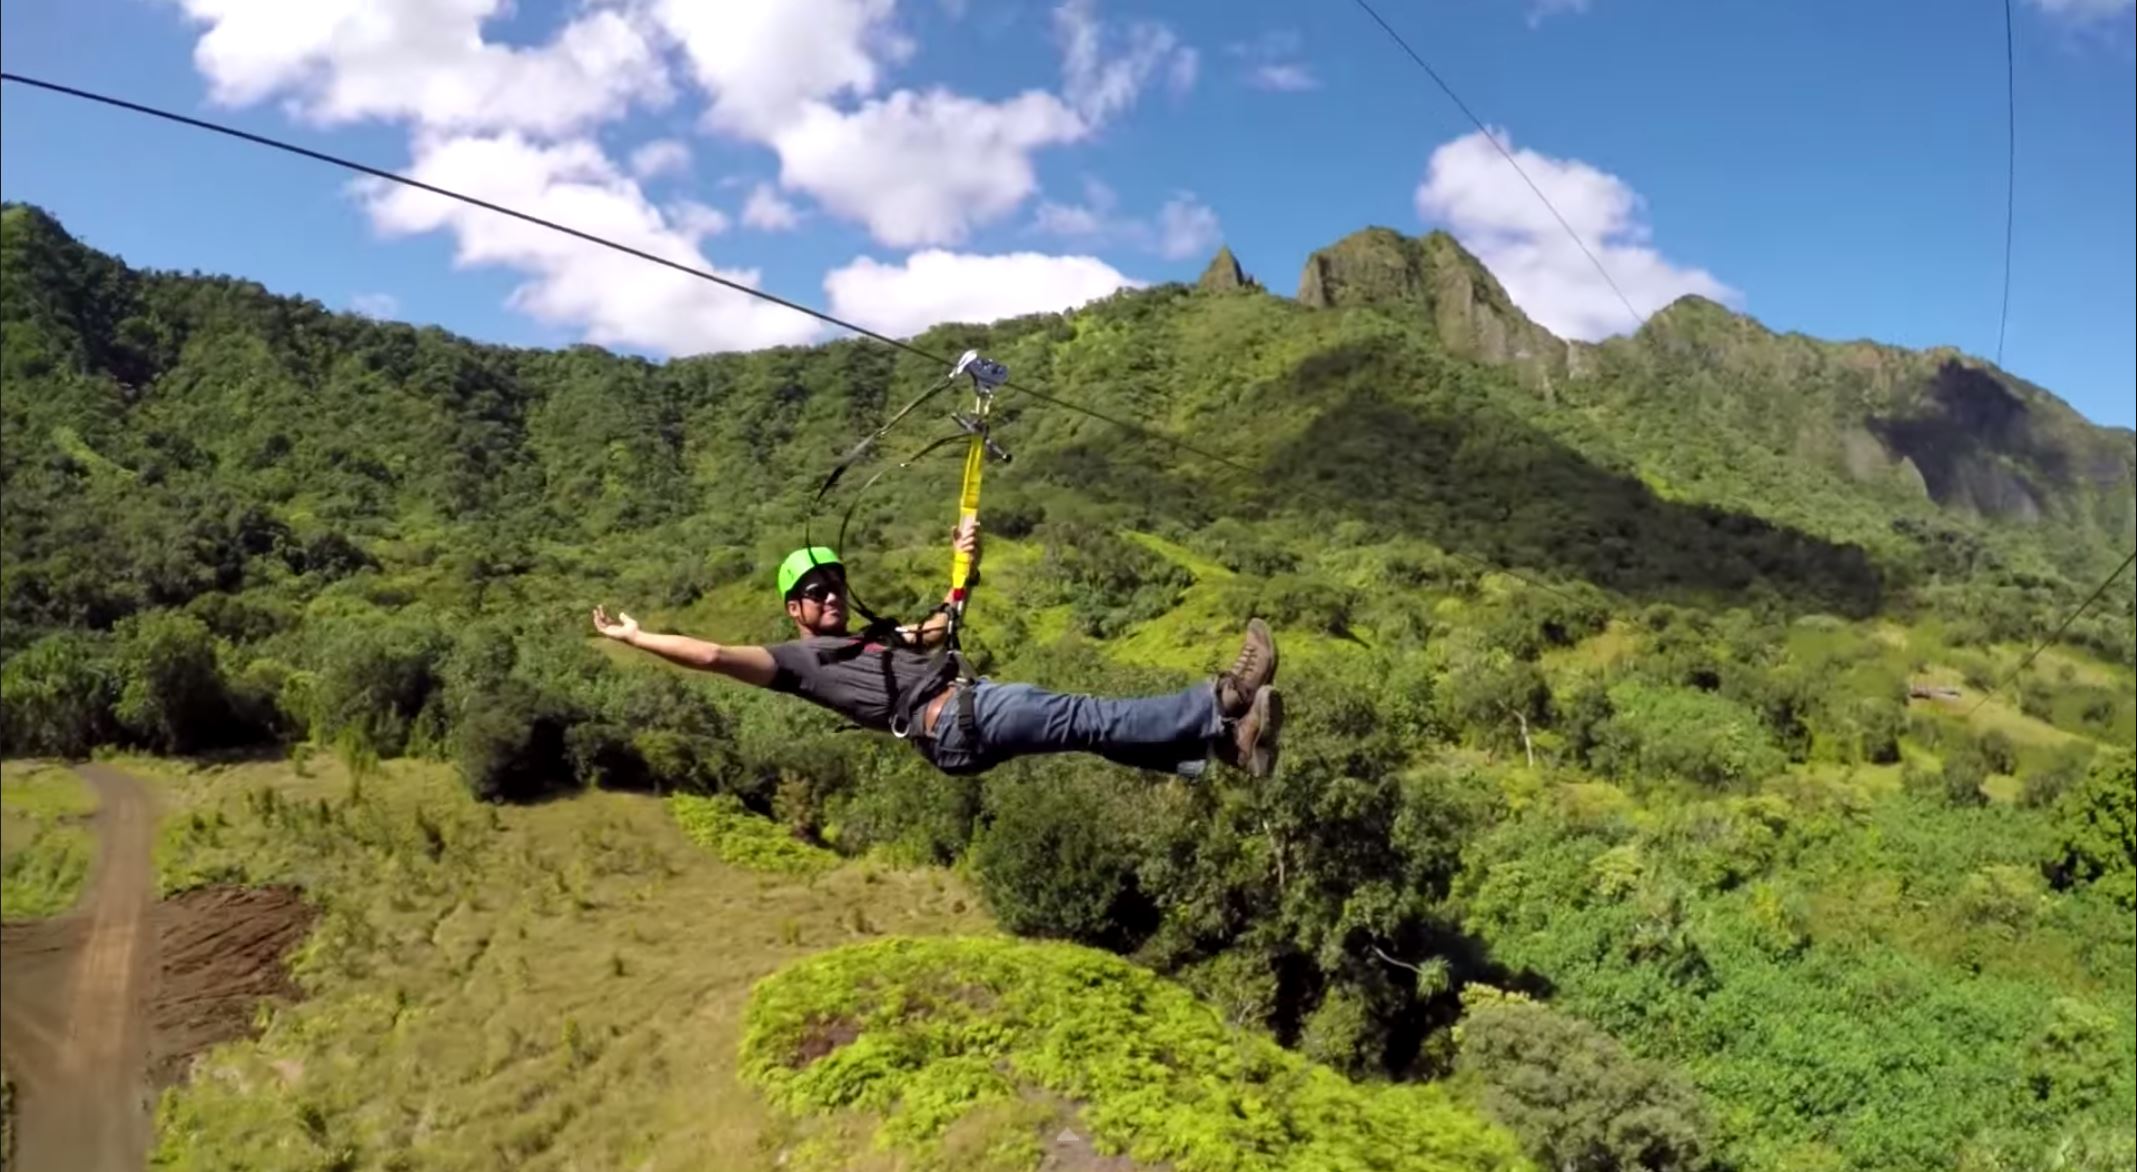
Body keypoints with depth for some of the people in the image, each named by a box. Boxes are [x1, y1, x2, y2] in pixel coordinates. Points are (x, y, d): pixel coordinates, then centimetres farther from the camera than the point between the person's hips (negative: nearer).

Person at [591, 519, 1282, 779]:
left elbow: (946, 619, 38)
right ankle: (1219, 704, -28)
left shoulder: (882, 636, 36)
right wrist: (635, 636, 2)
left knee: (1101, 729, -7)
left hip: (975, 701, 9)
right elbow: (714, 655, 2)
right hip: (952, 725, -9)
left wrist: (965, 563, 22)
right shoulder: (798, 659, 13)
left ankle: (1225, 742, -16)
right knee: (1090, 719, -21)